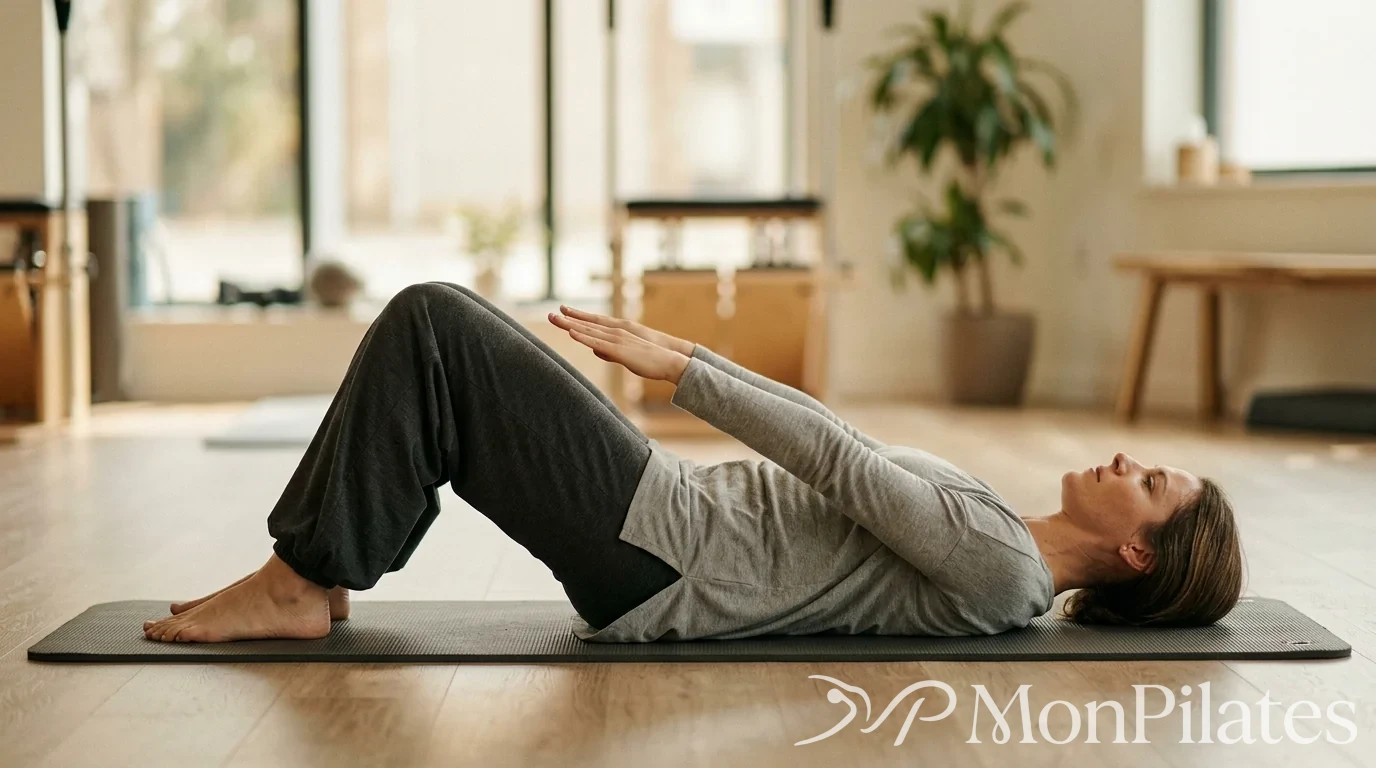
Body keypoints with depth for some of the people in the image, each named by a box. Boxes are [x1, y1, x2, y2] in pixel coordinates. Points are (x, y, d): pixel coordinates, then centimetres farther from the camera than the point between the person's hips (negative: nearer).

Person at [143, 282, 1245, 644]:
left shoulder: (1002, 572, -14)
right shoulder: (1002, 545, 15)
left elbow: (842, 460, -18)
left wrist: (680, 365, -15)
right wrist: (685, 366, 20)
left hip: (653, 556, -9)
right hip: (684, 513, 9)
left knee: (430, 324, -15)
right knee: (438, 329, 8)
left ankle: (301, 584, -6)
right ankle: (315, 571, 9)